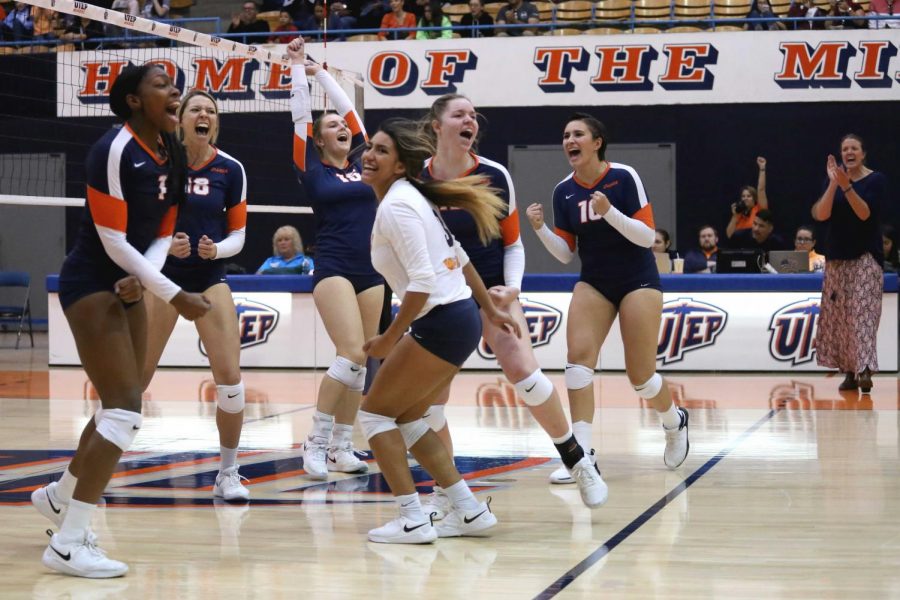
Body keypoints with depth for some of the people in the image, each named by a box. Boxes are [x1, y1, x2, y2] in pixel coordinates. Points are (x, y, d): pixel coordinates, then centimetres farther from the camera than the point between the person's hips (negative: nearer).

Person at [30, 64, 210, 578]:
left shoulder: (172, 152, 4)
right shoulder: (115, 150, -21)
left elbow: (163, 232, 7)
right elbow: (113, 241, -23)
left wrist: (141, 280, -12)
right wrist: (175, 296, -20)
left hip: (129, 286, 9)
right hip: (91, 285, -9)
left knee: (121, 407, 15)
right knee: (125, 410, -16)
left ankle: (60, 496, 38)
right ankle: (68, 545, -12)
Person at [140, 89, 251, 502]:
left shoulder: (231, 170, -1)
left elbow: (237, 234, 4)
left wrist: (217, 249, -17)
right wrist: (166, 244, -19)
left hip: (210, 278, 1)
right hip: (162, 276, -1)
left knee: (230, 376, -10)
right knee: (135, 377, -3)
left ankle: (227, 474, 6)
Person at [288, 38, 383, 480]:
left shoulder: (360, 164, 13)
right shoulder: (312, 169, 2)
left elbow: (349, 109, 20)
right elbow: (300, 116, 4)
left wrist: (321, 73, 27)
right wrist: (298, 68, 12)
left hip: (372, 273, 6)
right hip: (333, 271, -6)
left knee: (360, 364, 4)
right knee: (352, 355, -20)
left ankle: (341, 448, 12)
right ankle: (315, 443, -11)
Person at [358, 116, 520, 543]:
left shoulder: (396, 206, -15)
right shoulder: (410, 197, 14)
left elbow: (423, 281, -23)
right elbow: (457, 257, 21)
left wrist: (390, 340, -17)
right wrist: (490, 310, 27)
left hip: (441, 323, -9)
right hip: (460, 317, 9)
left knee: (376, 412, 0)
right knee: (404, 418, 17)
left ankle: (413, 521, -2)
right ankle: (469, 511, 18)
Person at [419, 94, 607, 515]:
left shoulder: (495, 176, -6)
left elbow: (513, 243, 4)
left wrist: (512, 287, -11)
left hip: (492, 290, -1)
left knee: (524, 373, -20)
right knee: (430, 397, -6)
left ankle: (577, 461, 0)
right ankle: (444, 489, 14)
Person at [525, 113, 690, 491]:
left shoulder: (624, 177, -13)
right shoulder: (563, 191, 0)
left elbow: (647, 236, -15)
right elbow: (565, 253, 4)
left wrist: (609, 212, -29)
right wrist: (540, 229, -14)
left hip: (637, 282, -4)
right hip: (593, 284, 4)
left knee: (640, 375, -3)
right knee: (578, 356, -17)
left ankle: (675, 422, 30)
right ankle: (581, 453, -15)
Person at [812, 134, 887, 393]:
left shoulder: (877, 180, -4)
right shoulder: (835, 180, 7)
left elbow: (865, 213, -16)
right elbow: (822, 214, -6)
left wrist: (846, 187, -27)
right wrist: (833, 183, -16)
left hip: (866, 256, -4)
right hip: (837, 256, 4)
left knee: (862, 313, -15)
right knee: (838, 315, 1)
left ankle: (865, 370, -24)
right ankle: (849, 372, 6)